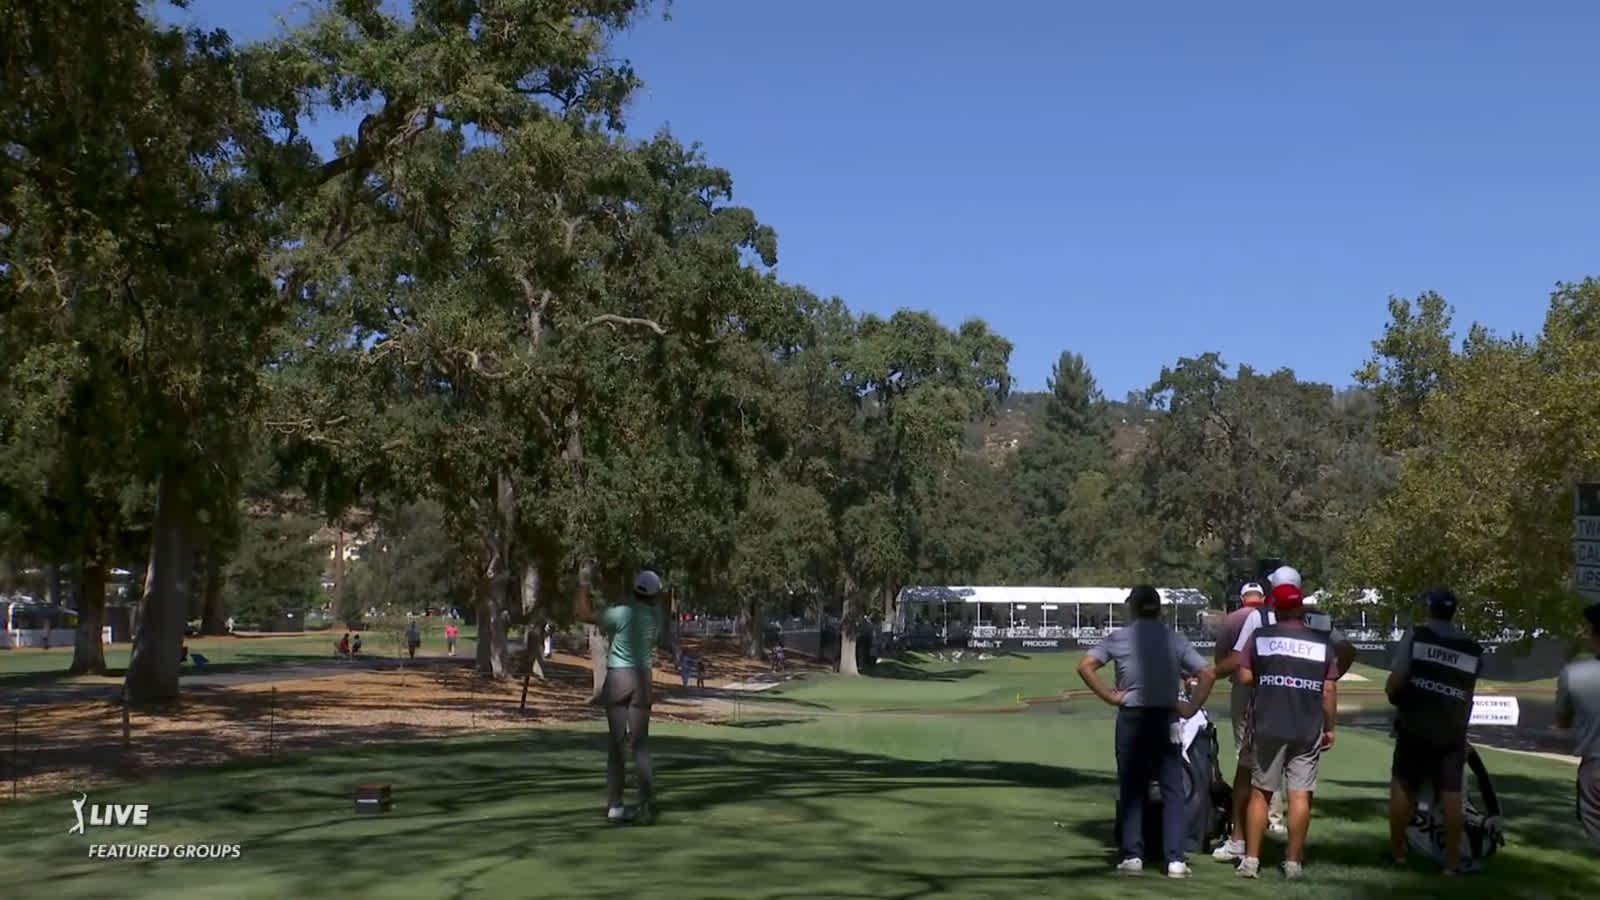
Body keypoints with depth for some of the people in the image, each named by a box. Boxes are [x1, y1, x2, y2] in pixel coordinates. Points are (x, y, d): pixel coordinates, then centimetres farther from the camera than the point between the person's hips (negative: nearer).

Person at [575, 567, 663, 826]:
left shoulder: (622, 612, -10)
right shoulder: (655, 616, 4)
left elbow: (585, 615, -5)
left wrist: (583, 586, 9)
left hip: (617, 678, -2)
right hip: (642, 678, 2)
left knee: (616, 742, 5)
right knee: (641, 743, 4)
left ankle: (615, 805, 7)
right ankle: (647, 801, -13)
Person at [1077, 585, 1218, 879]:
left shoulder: (1119, 638, -1)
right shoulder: (1175, 639, 3)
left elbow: (1085, 666, -11)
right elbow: (1208, 673, -4)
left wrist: (1109, 696, -5)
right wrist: (1191, 708, -1)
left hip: (1131, 718, -1)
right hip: (1166, 718, 1)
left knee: (1131, 788, 8)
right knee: (1173, 790, 6)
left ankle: (1132, 856, 8)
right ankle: (1175, 859, 2)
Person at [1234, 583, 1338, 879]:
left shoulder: (1260, 637, 0)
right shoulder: (1322, 642, 2)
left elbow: (1245, 678, -2)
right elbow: (1329, 690, 1)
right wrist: (1329, 728, 10)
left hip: (1268, 727, 0)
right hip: (1308, 730, 0)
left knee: (1260, 792, 7)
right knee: (1300, 794, 3)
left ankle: (1251, 860, 7)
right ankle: (1293, 861, 6)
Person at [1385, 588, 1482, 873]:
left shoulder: (1415, 636, -4)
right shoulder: (1472, 649, 8)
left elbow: (1396, 679, -10)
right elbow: (1469, 697, 10)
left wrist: (1393, 695, 11)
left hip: (1415, 727, -2)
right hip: (1451, 730, 3)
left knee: (1402, 785, 9)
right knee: (1451, 792, 4)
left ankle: (1397, 852, 13)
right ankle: (1452, 860, 7)